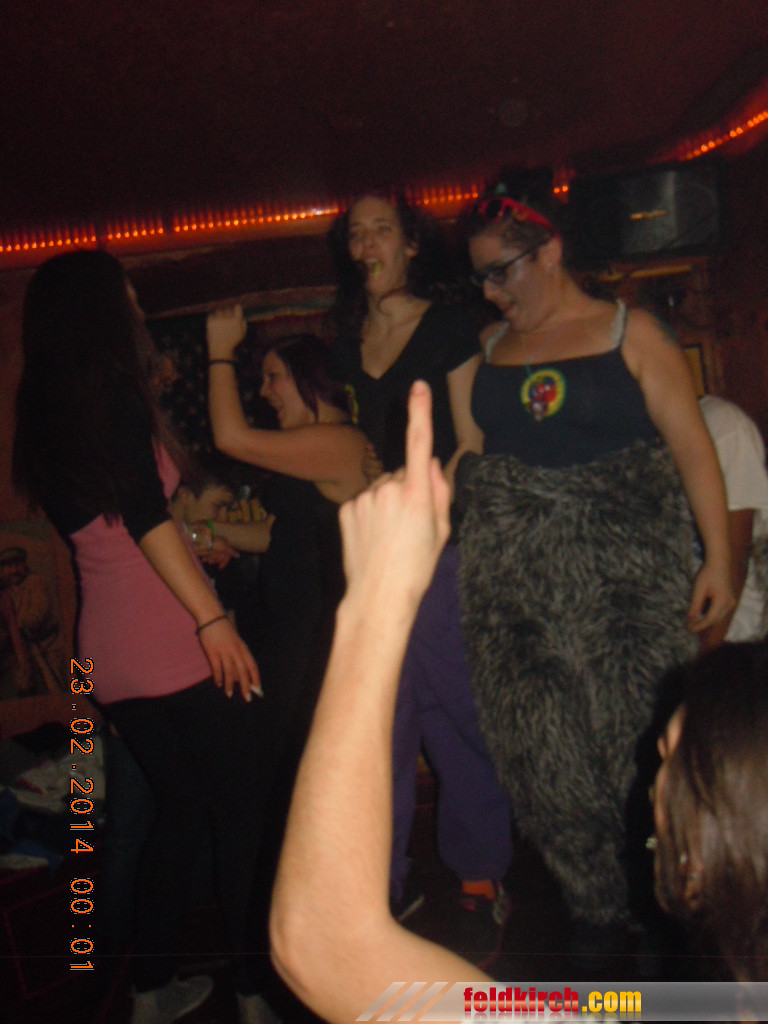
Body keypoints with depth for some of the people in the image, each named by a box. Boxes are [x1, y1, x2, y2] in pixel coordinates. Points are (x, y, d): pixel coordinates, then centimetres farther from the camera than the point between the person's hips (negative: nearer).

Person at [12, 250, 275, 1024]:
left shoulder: (42, 416, 15)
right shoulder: (115, 393, -8)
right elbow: (146, 518, -18)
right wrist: (213, 618, -20)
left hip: (105, 653, 8)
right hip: (174, 642, -8)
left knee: (178, 810, 20)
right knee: (241, 815, 5)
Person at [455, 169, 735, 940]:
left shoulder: (628, 333, 1)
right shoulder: (494, 348, 14)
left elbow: (692, 447, -4)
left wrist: (718, 560, -10)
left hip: (625, 572, -3)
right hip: (513, 580, 4)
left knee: (638, 740, -1)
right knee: (543, 752, 5)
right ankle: (597, 913, 21)